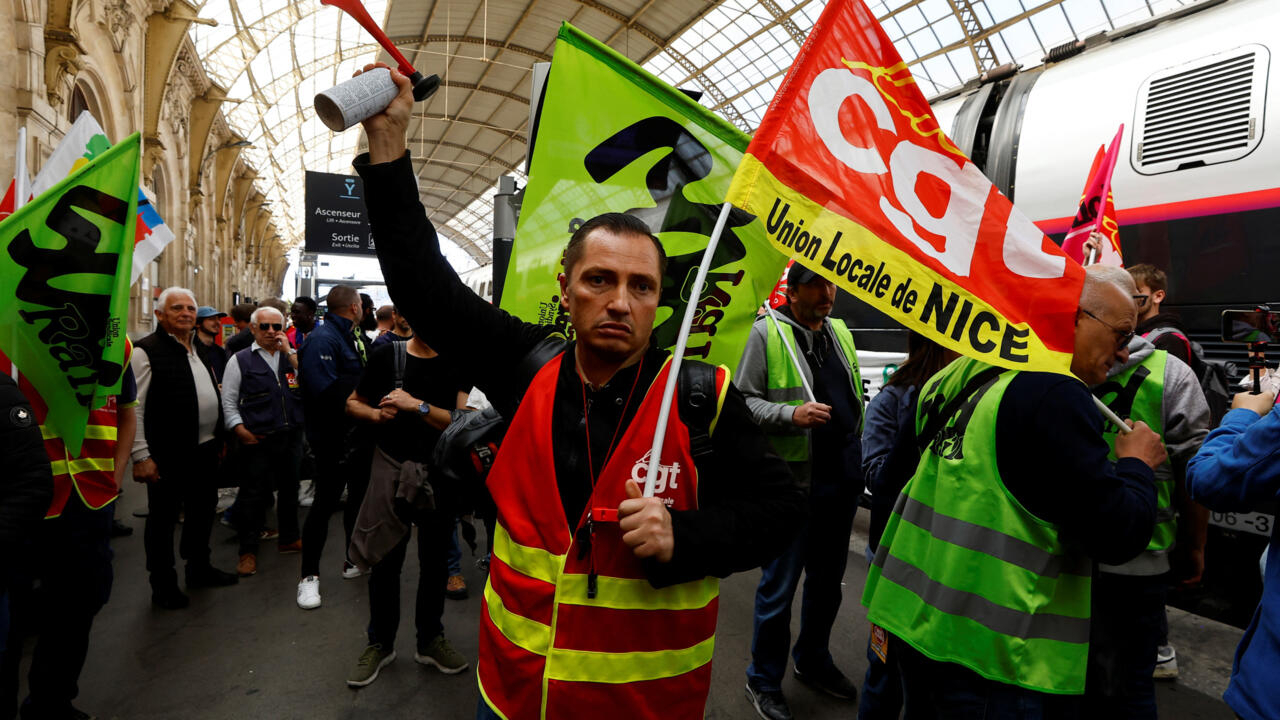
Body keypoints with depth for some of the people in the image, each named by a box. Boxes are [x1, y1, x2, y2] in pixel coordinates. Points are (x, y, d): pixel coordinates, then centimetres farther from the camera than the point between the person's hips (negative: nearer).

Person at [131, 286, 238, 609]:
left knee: (203, 510, 19)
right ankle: (163, 586, 22)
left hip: (204, 449, 8)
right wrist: (141, 456, -17)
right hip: (169, 453, -8)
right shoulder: (147, 352, -12)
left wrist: (219, 437, 18)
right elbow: (134, 408, -15)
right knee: (163, 519, 7)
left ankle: (199, 569, 37)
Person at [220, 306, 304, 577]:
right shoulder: (240, 360, 1)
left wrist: (290, 353, -10)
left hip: (292, 436, 4)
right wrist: (241, 430, -11)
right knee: (253, 494, 2)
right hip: (258, 441, -4)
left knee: (290, 489, 16)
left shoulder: (292, 356, 10)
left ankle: (289, 539, 32)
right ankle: (248, 551, 15)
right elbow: (228, 401, 1)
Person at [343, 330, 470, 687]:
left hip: (439, 473, 0)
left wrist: (417, 405, -22)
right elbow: (353, 403, 11)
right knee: (385, 558, 7)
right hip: (391, 466, 0)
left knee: (435, 559, 12)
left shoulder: (457, 363, -4)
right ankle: (380, 642, 28)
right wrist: (376, 413, -10)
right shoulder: (386, 355, 0)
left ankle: (430, 639, 31)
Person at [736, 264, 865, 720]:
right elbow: (743, 400, -12)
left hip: (841, 480, 7)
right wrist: (792, 415, -26)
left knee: (827, 579, 20)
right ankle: (764, 681, 22)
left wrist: (862, 459, 20)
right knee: (780, 585, 3)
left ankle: (812, 661, 41)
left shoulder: (840, 332, 14)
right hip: (793, 480, -7)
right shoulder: (767, 333, -8)